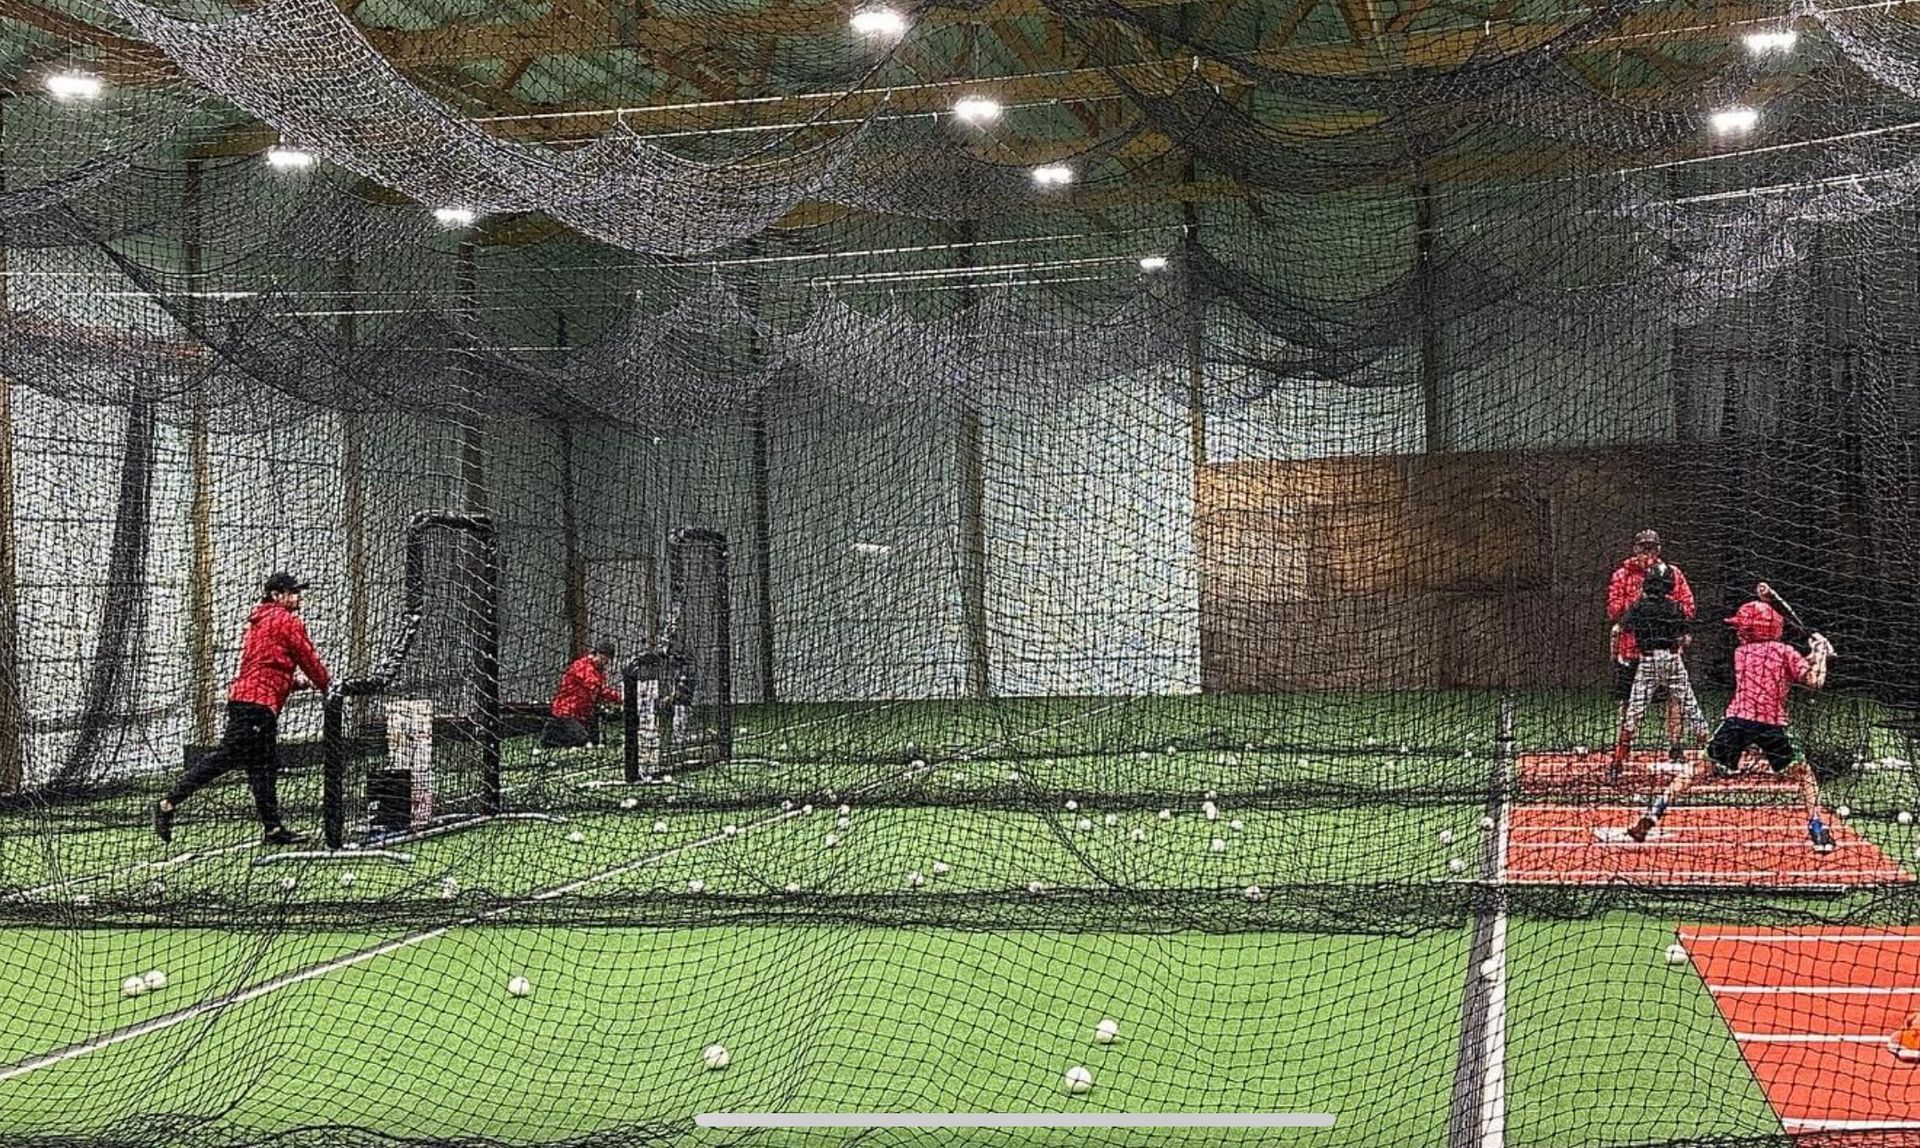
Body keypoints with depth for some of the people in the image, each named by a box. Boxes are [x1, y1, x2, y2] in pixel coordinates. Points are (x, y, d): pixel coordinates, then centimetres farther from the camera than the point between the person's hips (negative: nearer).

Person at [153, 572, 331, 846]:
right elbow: (310, 660, 0)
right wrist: (327, 686, 15)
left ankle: (272, 828, 14)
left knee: (264, 764, 11)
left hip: (242, 697, 10)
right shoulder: (289, 621, -3)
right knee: (226, 756, -13)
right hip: (258, 702, -10)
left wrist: (296, 682, 17)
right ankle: (169, 803, -16)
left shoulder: (259, 621, 24)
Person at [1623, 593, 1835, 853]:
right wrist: (1820, 653, 17)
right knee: (1803, 772, 18)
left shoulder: (1740, 653, 18)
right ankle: (1817, 829, 6)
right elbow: (1814, 681, 2)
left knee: (1702, 769, 10)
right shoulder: (1785, 652, 8)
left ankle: (1654, 812, -1)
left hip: (1737, 719, 2)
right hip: (1772, 724, -2)